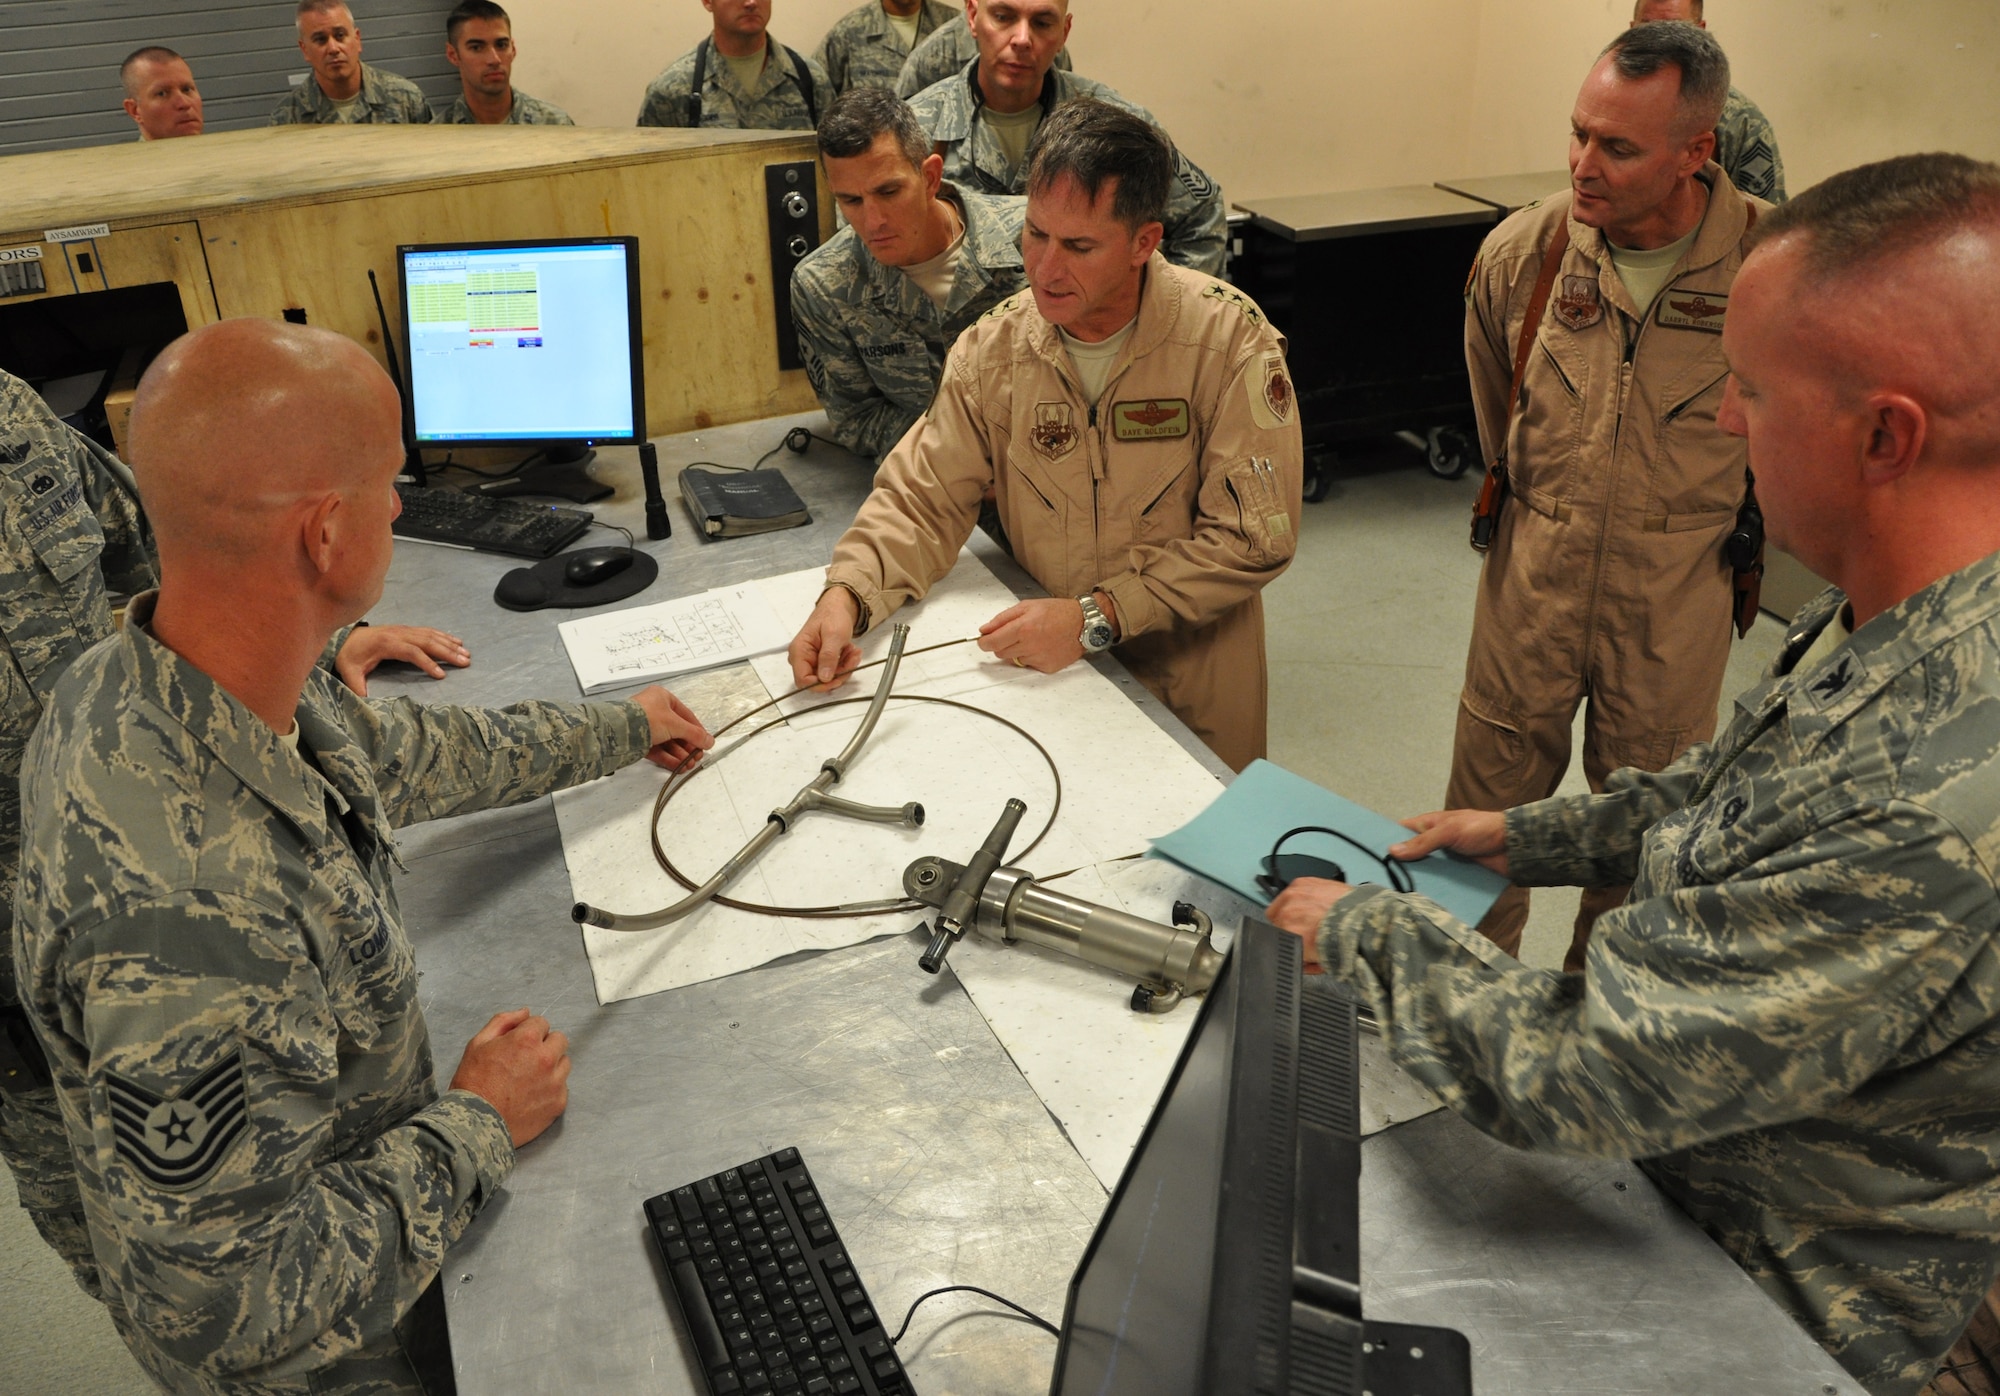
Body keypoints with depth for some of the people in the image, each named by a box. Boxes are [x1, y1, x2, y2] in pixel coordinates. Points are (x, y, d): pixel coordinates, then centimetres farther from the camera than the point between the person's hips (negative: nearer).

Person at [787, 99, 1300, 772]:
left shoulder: (1229, 338, -14)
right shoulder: (994, 346, -3)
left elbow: (1254, 537, -17)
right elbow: (923, 497, 0)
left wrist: (1097, 615, -23)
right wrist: (845, 594, -18)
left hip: (1192, 682, -2)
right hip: (1043, 669, 2)